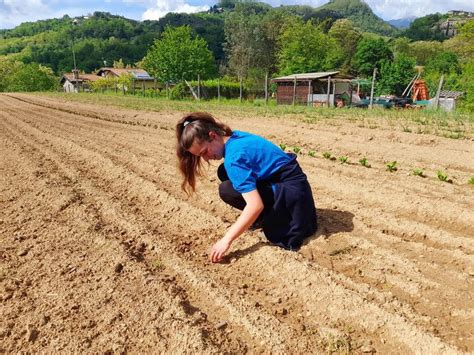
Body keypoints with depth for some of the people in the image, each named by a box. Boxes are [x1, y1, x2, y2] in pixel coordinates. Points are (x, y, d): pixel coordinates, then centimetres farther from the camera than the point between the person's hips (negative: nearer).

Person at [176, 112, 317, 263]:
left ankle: (276, 219, -2)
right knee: (225, 173, 7)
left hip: (292, 192, -9)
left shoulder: (234, 157, -25)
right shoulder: (234, 137, 2)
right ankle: (267, 216, 10)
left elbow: (256, 205, -30)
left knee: (227, 190, -22)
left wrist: (226, 240, -26)